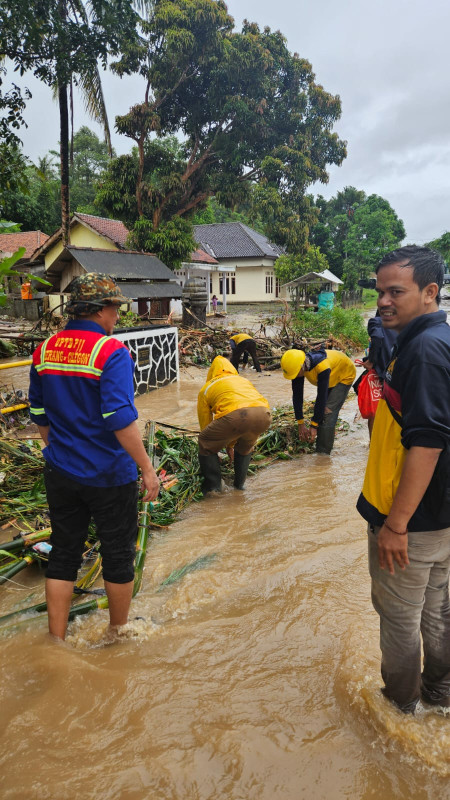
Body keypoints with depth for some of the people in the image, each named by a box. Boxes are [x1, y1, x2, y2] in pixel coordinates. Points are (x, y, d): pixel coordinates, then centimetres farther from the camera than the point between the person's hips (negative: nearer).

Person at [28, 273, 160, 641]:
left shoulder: (45, 350, 3)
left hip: (61, 473, 6)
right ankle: (119, 633, 33)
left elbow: (40, 415, 11)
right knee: (118, 554, 14)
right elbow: (121, 420, -24)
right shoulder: (112, 352, -18)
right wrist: (147, 468, -16)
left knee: (63, 555, 16)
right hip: (110, 476, -5)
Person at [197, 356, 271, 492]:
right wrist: (230, 444, 59)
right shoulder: (243, 380, 39)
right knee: (245, 446, 36)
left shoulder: (206, 389, 27)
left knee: (205, 445, 21)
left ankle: (213, 486, 25)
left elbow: (205, 425, 32)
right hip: (263, 414, 5)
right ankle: (240, 484, 38)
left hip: (235, 415, -5)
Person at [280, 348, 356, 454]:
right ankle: (319, 450, 12)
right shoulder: (297, 366, -23)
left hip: (345, 375, -7)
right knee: (320, 411, 0)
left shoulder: (322, 367, -44)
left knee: (328, 411, -17)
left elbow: (322, 397, -38)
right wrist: (300, 423, -13)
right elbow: (297, 395, -15)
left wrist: (313, 425, -32)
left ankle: (323, 454, -12)